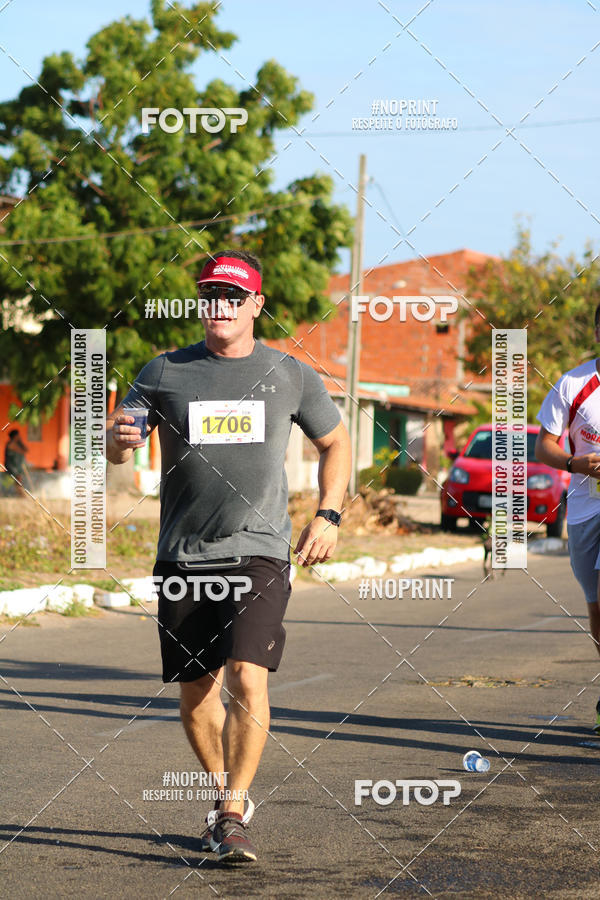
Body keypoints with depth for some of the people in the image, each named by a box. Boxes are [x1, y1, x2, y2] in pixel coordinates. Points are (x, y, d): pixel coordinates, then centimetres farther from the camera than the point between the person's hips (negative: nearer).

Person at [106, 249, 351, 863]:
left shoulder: (290, 376, 5)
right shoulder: (164, 373, 5)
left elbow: (335, 443, 18)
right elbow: (116, 446, 4)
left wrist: (328, 517, 5)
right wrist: (119, 438, -21)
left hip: (258, 553, -2)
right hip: (182, 558, 2)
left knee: (247, 679, -18)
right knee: (195, 691, 8)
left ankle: (232, 814, -15)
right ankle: (226, 796, 29)